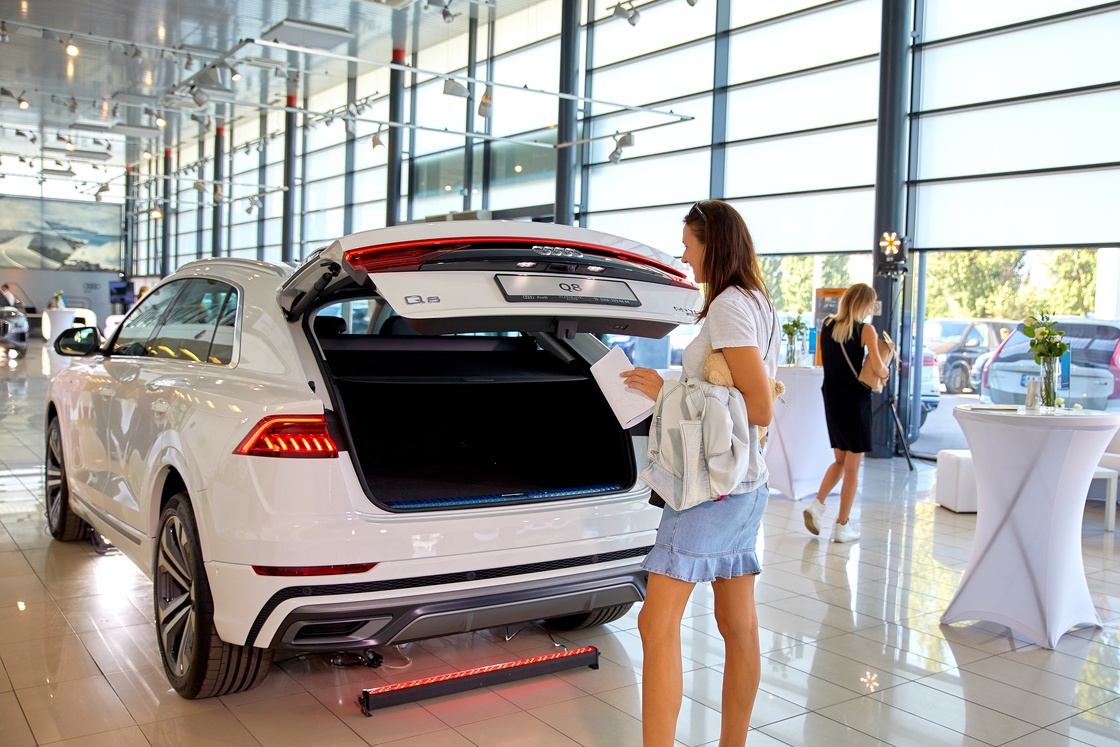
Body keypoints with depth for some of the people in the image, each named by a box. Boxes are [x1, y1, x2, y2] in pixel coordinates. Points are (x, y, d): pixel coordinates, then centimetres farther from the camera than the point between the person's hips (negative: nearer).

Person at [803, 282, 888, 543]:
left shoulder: (826, 326, 5)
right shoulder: (866, 330, -10)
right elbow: (878, 368, -16)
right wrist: (886, 371, 4)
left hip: (832, 400, 5)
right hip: (856, 401, -5)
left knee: (840, 460, 20)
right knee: (852, 466, 4)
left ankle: (817, 504, 3)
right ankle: (842, 526, 9)